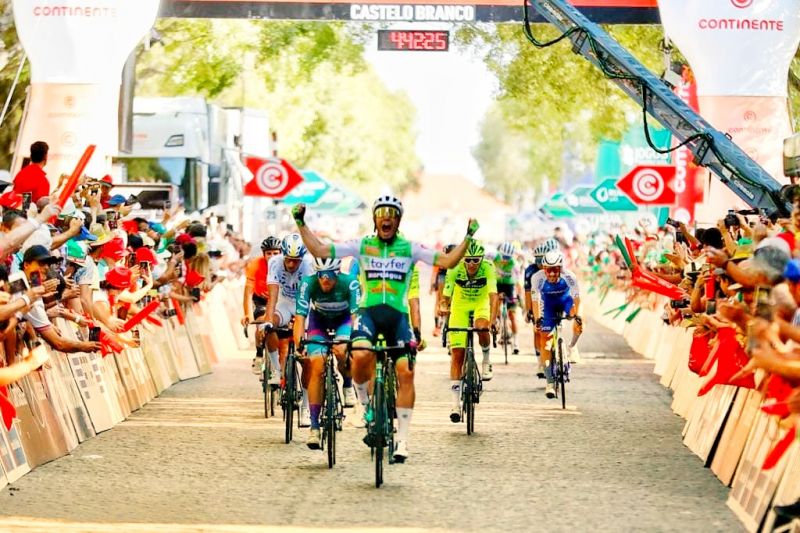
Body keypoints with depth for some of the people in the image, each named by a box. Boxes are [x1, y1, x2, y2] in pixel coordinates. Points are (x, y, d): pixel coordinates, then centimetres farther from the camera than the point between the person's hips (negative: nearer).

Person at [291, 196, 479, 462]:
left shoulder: (409, 248, 7)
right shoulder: (361, 245, 7)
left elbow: (448, 261, 0)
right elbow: (319, 250, 4)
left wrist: (468, 237, -10)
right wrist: (301, 224, -3)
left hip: (397, 315, 1)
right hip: (368, 311, -1)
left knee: (406, 372, -10)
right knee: (360, 356, -31)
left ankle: (402, 439, 0)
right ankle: (366, 403, -1)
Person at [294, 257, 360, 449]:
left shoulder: (350, 283, -33)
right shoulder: (308, 283, -31)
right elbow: (300, 317, -33)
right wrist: (298, 345, -47)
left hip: (344, 320, -1)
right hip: (319, 320, 1)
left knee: (342, 352, -32)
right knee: (317, 367, -17)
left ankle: (348, 385, 3)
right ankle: (314, 426, -11)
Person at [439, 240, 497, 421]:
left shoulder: (488, 269, -27)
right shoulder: (455, 269, -25)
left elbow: (493, 295, -36)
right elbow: (446, 296, -28)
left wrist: (492, 318, -50)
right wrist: (444, 307, -50)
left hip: (481, 305, -1)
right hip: (460, 306, 1)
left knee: (482, 328, -36)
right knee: (457, 354, -7)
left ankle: (486, 360, -3)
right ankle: (456, 402, -4)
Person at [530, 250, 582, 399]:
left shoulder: (569, 277, -32)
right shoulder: (538, 278, -31)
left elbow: (576, 297, -27)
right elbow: (535, 299, -27)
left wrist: (576, 315, -38)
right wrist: (537, 319, -37)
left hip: (564, 300, 0)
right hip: (548, 306, 0)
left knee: (578, 324, -27)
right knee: (543, 339, -10)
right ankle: (550, 383, -8)